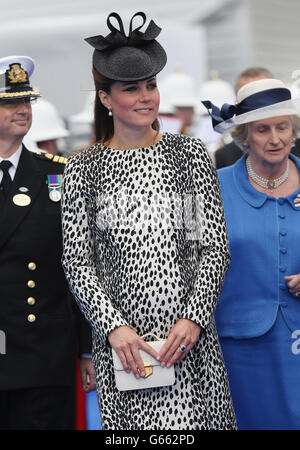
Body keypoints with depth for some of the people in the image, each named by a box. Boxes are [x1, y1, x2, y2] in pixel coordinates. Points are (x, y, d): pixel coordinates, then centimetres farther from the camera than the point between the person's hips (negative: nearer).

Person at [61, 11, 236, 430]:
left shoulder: (189, 153, 5)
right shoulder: (83, 169, 4)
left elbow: (216, 246, 3)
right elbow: (77, 260, 1)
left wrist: (194, 318, -8)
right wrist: (113, 325, -11)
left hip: (190, 333, 0)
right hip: (120, 338, 0)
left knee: (192, 423, -1)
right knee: (130, 424, 3)